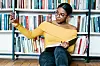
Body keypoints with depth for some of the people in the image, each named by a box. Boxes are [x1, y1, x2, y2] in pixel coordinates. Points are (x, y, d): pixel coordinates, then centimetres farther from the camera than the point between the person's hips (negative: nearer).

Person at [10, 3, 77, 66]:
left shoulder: (72, 30, 8)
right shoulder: (46, 24, 9)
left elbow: (71, 50, 11)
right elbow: (31, 35, 15)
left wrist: (67, 47, -13)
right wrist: (17, 25, 2)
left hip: (64, 56, 0)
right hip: (48, 53, 0)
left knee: (59, 49, -39)